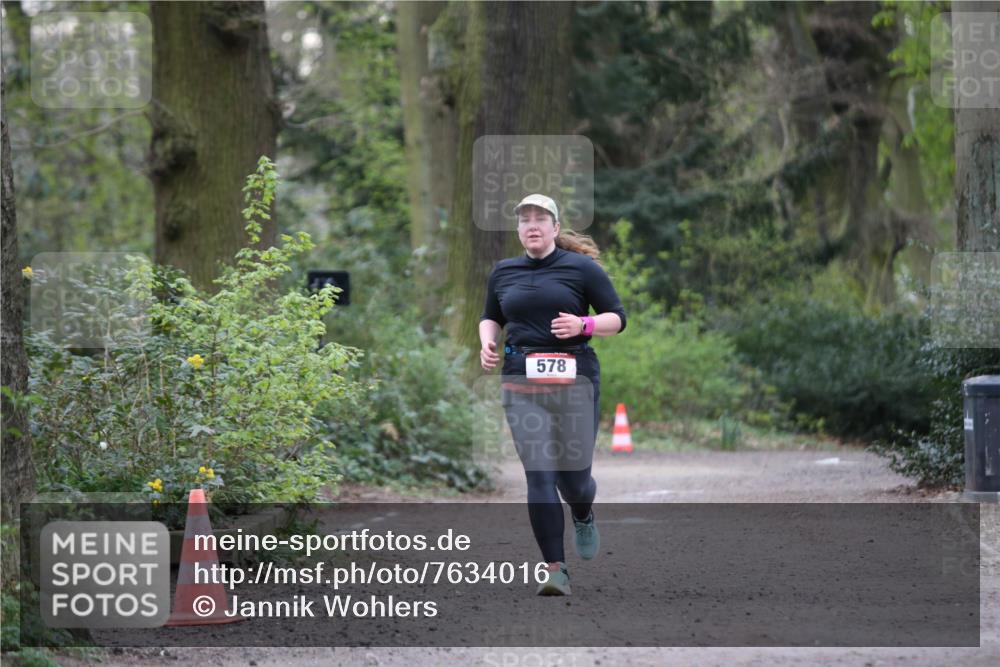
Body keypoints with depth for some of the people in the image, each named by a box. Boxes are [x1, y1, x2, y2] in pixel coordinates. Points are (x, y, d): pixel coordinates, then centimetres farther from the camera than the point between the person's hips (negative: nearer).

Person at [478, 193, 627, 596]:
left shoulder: (582, 268, 1)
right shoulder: (503, 272, 12)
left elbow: (617, 318, 2)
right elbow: (490, 317, 27)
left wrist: (582, 325, -17)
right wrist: (486, 342, 6)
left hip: (574, 378, -2)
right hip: (521, 382, 2)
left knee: (573, 473, 3)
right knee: (539, 475, -9)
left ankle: (583, 517, 41)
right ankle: (555, 569, -8)